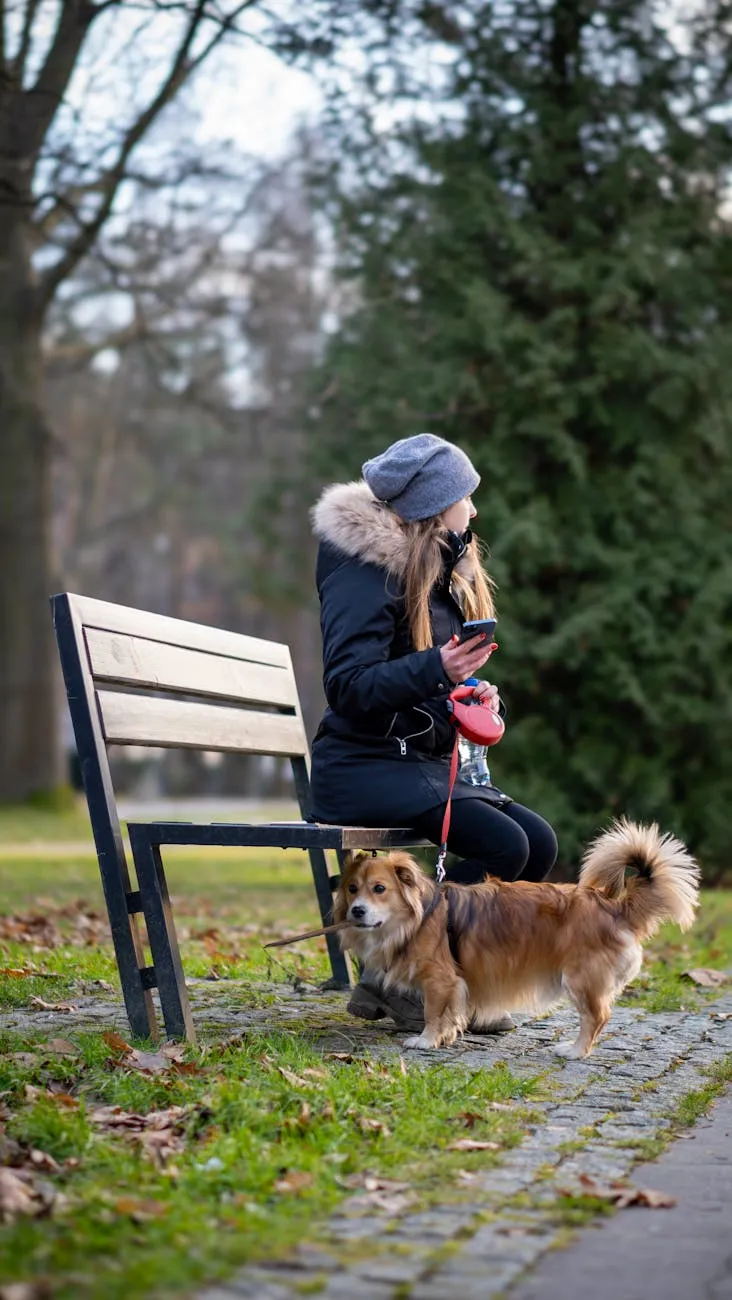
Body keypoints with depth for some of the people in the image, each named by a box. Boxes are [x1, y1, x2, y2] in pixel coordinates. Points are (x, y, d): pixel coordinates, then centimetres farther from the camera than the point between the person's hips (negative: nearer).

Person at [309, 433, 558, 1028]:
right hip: (365, 767, -9)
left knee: (540, 842, -10)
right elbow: (348, 687, -21)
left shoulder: (446, 573, 16)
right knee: (503, 846, -25)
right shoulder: (365, 570, -12)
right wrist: (435, 668, -34)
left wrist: (479, 696, 2)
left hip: (428, 762, 9)